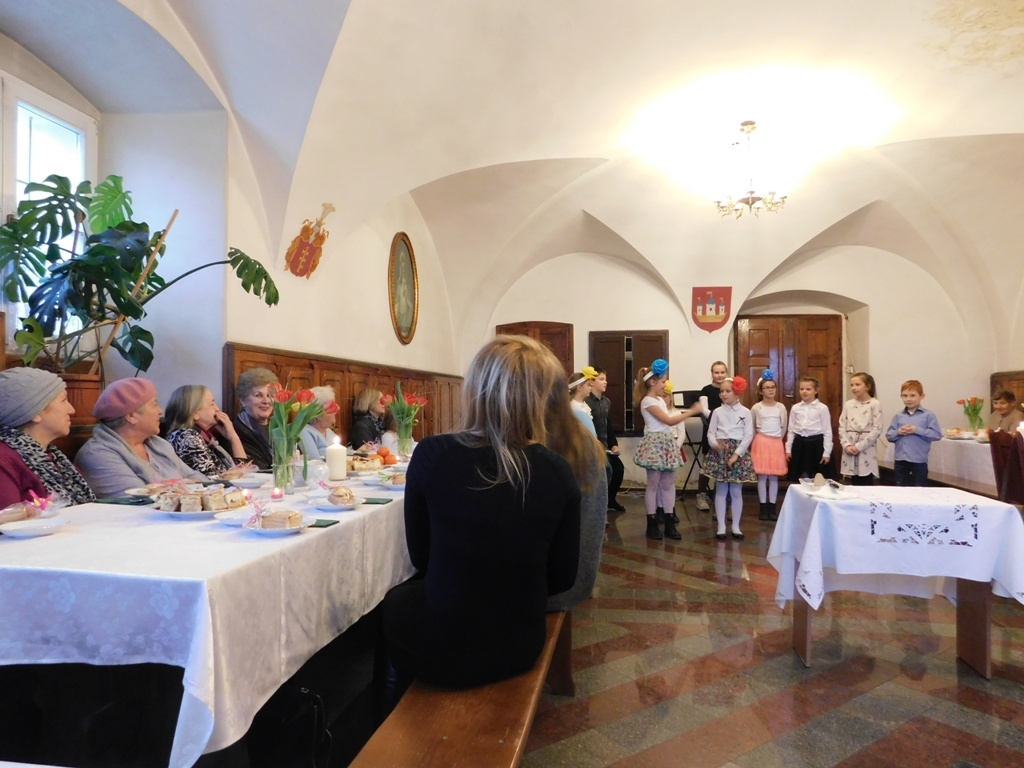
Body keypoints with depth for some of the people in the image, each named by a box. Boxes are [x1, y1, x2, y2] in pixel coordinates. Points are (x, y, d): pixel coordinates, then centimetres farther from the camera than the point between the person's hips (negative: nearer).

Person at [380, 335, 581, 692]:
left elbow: (419, 556, -4)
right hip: (520, 647, 3)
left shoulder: (432, 454, -17)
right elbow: (562, 577, -2)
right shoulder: (558, 471, -12)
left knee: (393, 603, 30)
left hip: (442, 647, -3)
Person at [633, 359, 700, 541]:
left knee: (668, 483, 7)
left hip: (666, 444, 8)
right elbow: (669, 420, -16)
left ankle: (669, 523, 13)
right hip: (654, 444, -8)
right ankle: (652, 524, 6)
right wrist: (691, 411, -13)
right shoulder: (648, 401, -13)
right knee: (654, 484, -2)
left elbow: (666, 421, 14)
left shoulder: (660, 400, 16)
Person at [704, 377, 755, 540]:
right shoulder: (717, 411, 5)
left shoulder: (745, 412, 0)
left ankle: (736, 526, 16)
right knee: (721, 491, 4)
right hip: (720, 453, 1)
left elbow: (749, 435, -5)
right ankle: (721, 527, 11)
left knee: (736, 491, 4)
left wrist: (736, 454, -12)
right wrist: (714, 444, -19)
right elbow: (710, 432, 3)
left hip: (738, 453, -1)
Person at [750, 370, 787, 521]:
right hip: (761, 442, -2)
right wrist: (757, 440, 9)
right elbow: (751, 427, 8)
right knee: (762, 476, -1)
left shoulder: (781, 407, 3)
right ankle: (763, 507, 6)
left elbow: (783, 427, 9)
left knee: (774, 477, 5)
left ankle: (772, 507, 12)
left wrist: (776, 439, 9)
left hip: (777, 443, 2)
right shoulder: (756, 407, -1)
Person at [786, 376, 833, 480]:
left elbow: (827, 431, -3)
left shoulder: (822, 408, -3)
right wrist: (788, 449, 7)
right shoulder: (795, 408, 6)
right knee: (799, 477, 8)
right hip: (799, 444, 3)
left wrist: (827, 452, -6)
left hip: (816, 443, -3)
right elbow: (791, 430, 10)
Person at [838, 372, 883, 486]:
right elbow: (842, 427, 6)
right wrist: (846, 445, -9)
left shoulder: (875, 404, -4)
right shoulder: (848, 404, 8)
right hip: (850, 450, 4)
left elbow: (877, 429, -10)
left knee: (866, 486, 0)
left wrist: (859, 446, -15)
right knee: (854, 485, 10)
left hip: (866, 450, -4)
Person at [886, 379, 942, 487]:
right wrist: (898, 432, -14)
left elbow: (937, 435, -11)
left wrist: (917, 430, -19)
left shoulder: (928, 415, -5)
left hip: (919, 460, -3)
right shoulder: (898, 416, 4)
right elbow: (888, 436, 5)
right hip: (900, 460, 4)